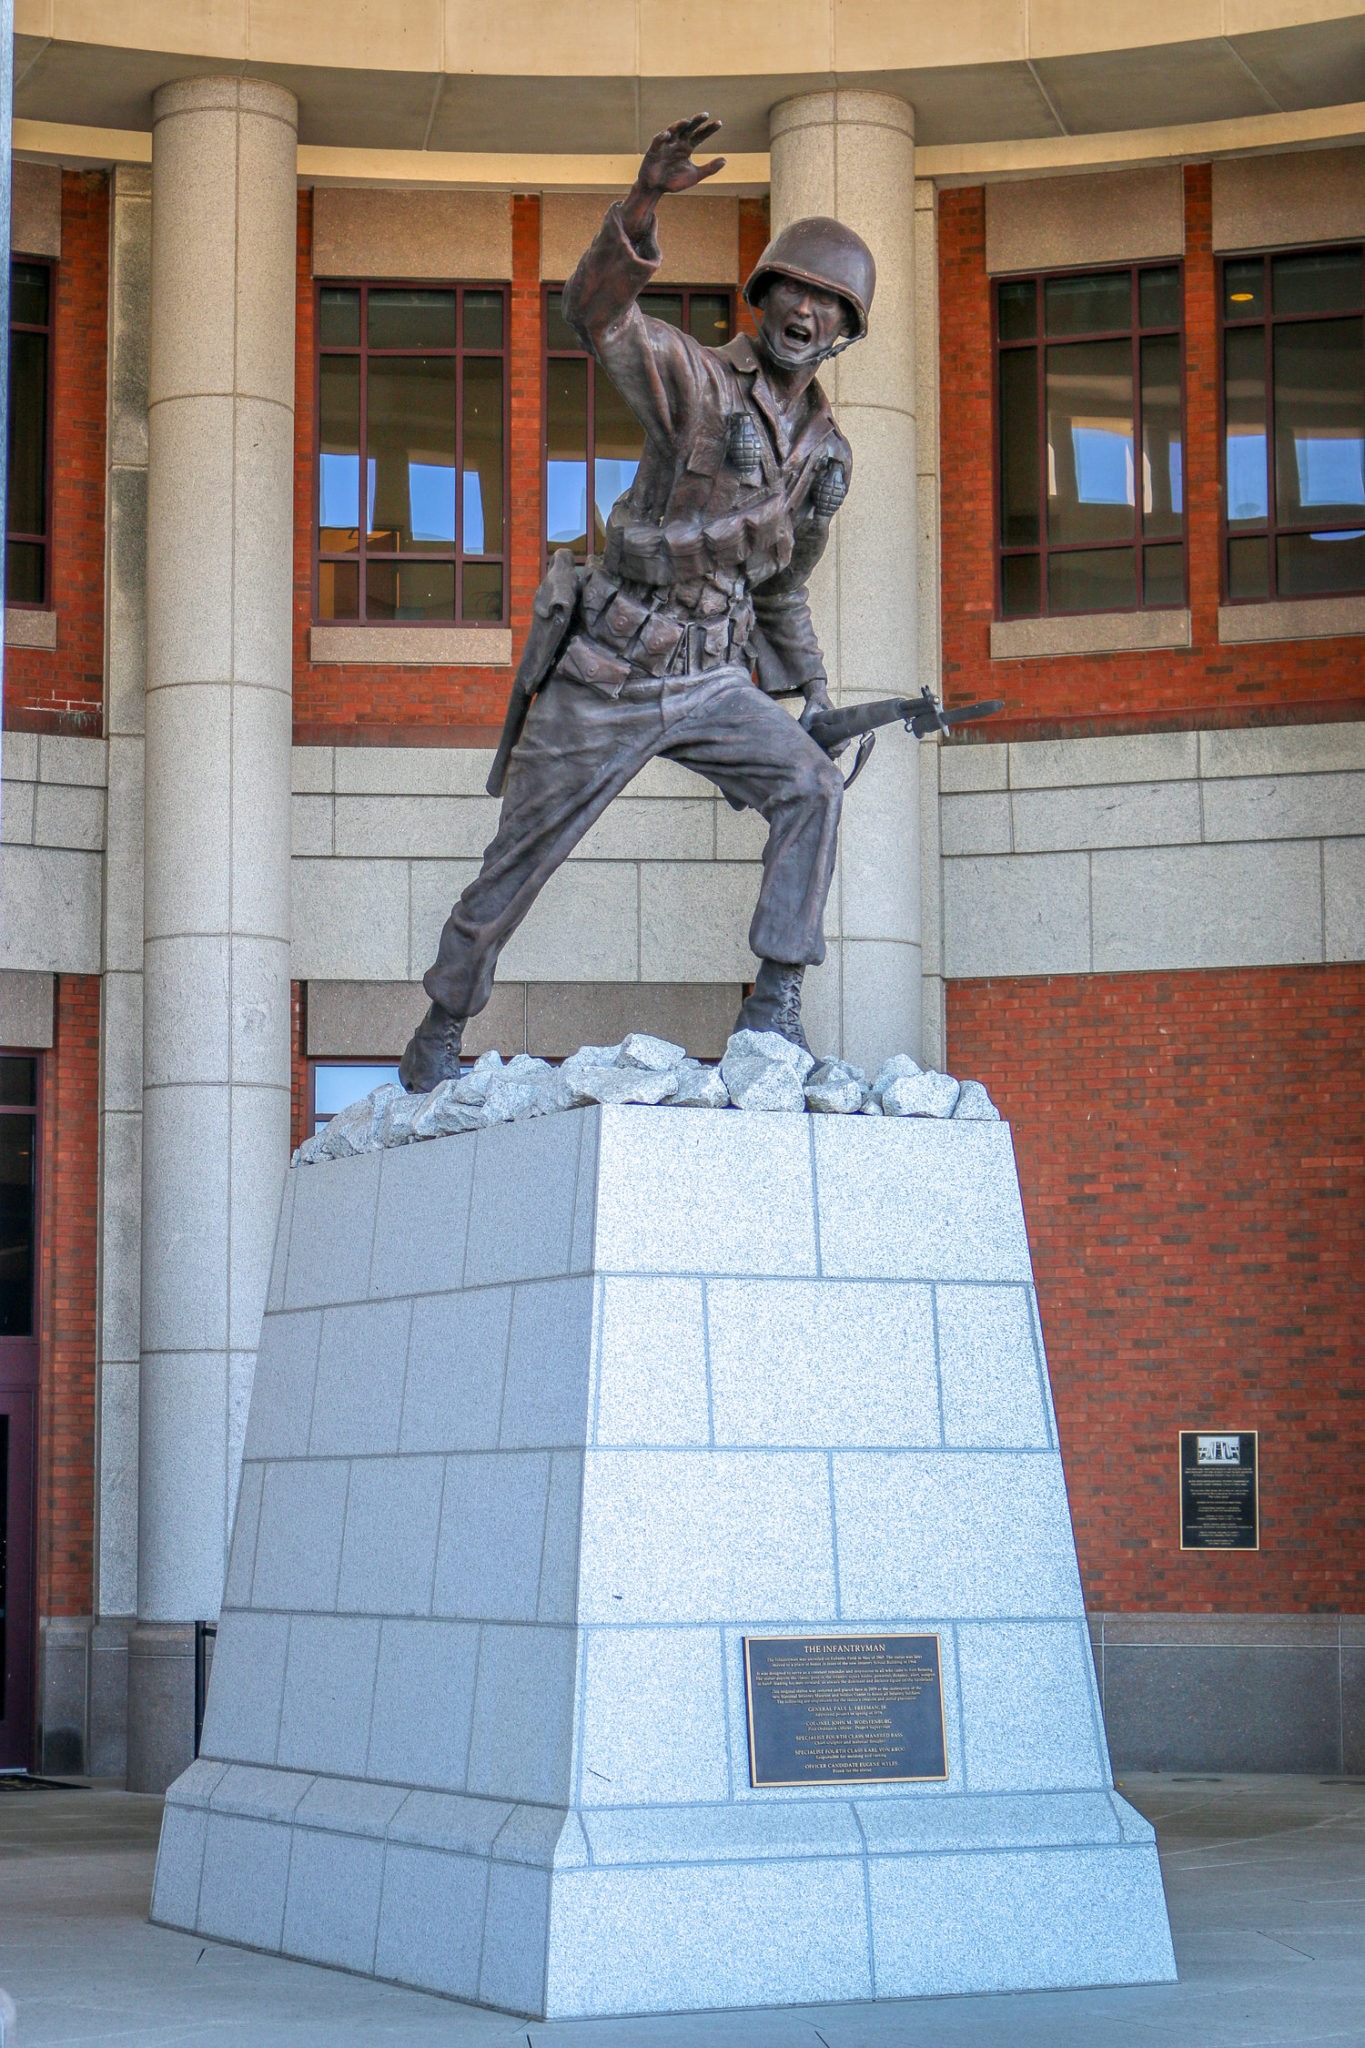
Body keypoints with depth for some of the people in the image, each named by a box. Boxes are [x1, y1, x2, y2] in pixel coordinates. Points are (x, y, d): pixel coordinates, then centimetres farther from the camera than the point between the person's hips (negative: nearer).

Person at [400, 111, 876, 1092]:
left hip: (712, 675, 4)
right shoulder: (698, 382, -13)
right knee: (517, 863, 6)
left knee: (812, 786, -21)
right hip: (605, 677, -4)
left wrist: (817, 698, 19)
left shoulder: (825, 448, 6)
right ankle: (441, 1030, 27)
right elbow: (596, 312, -34)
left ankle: (777, 1002, -17)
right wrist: (644, 202, -51)